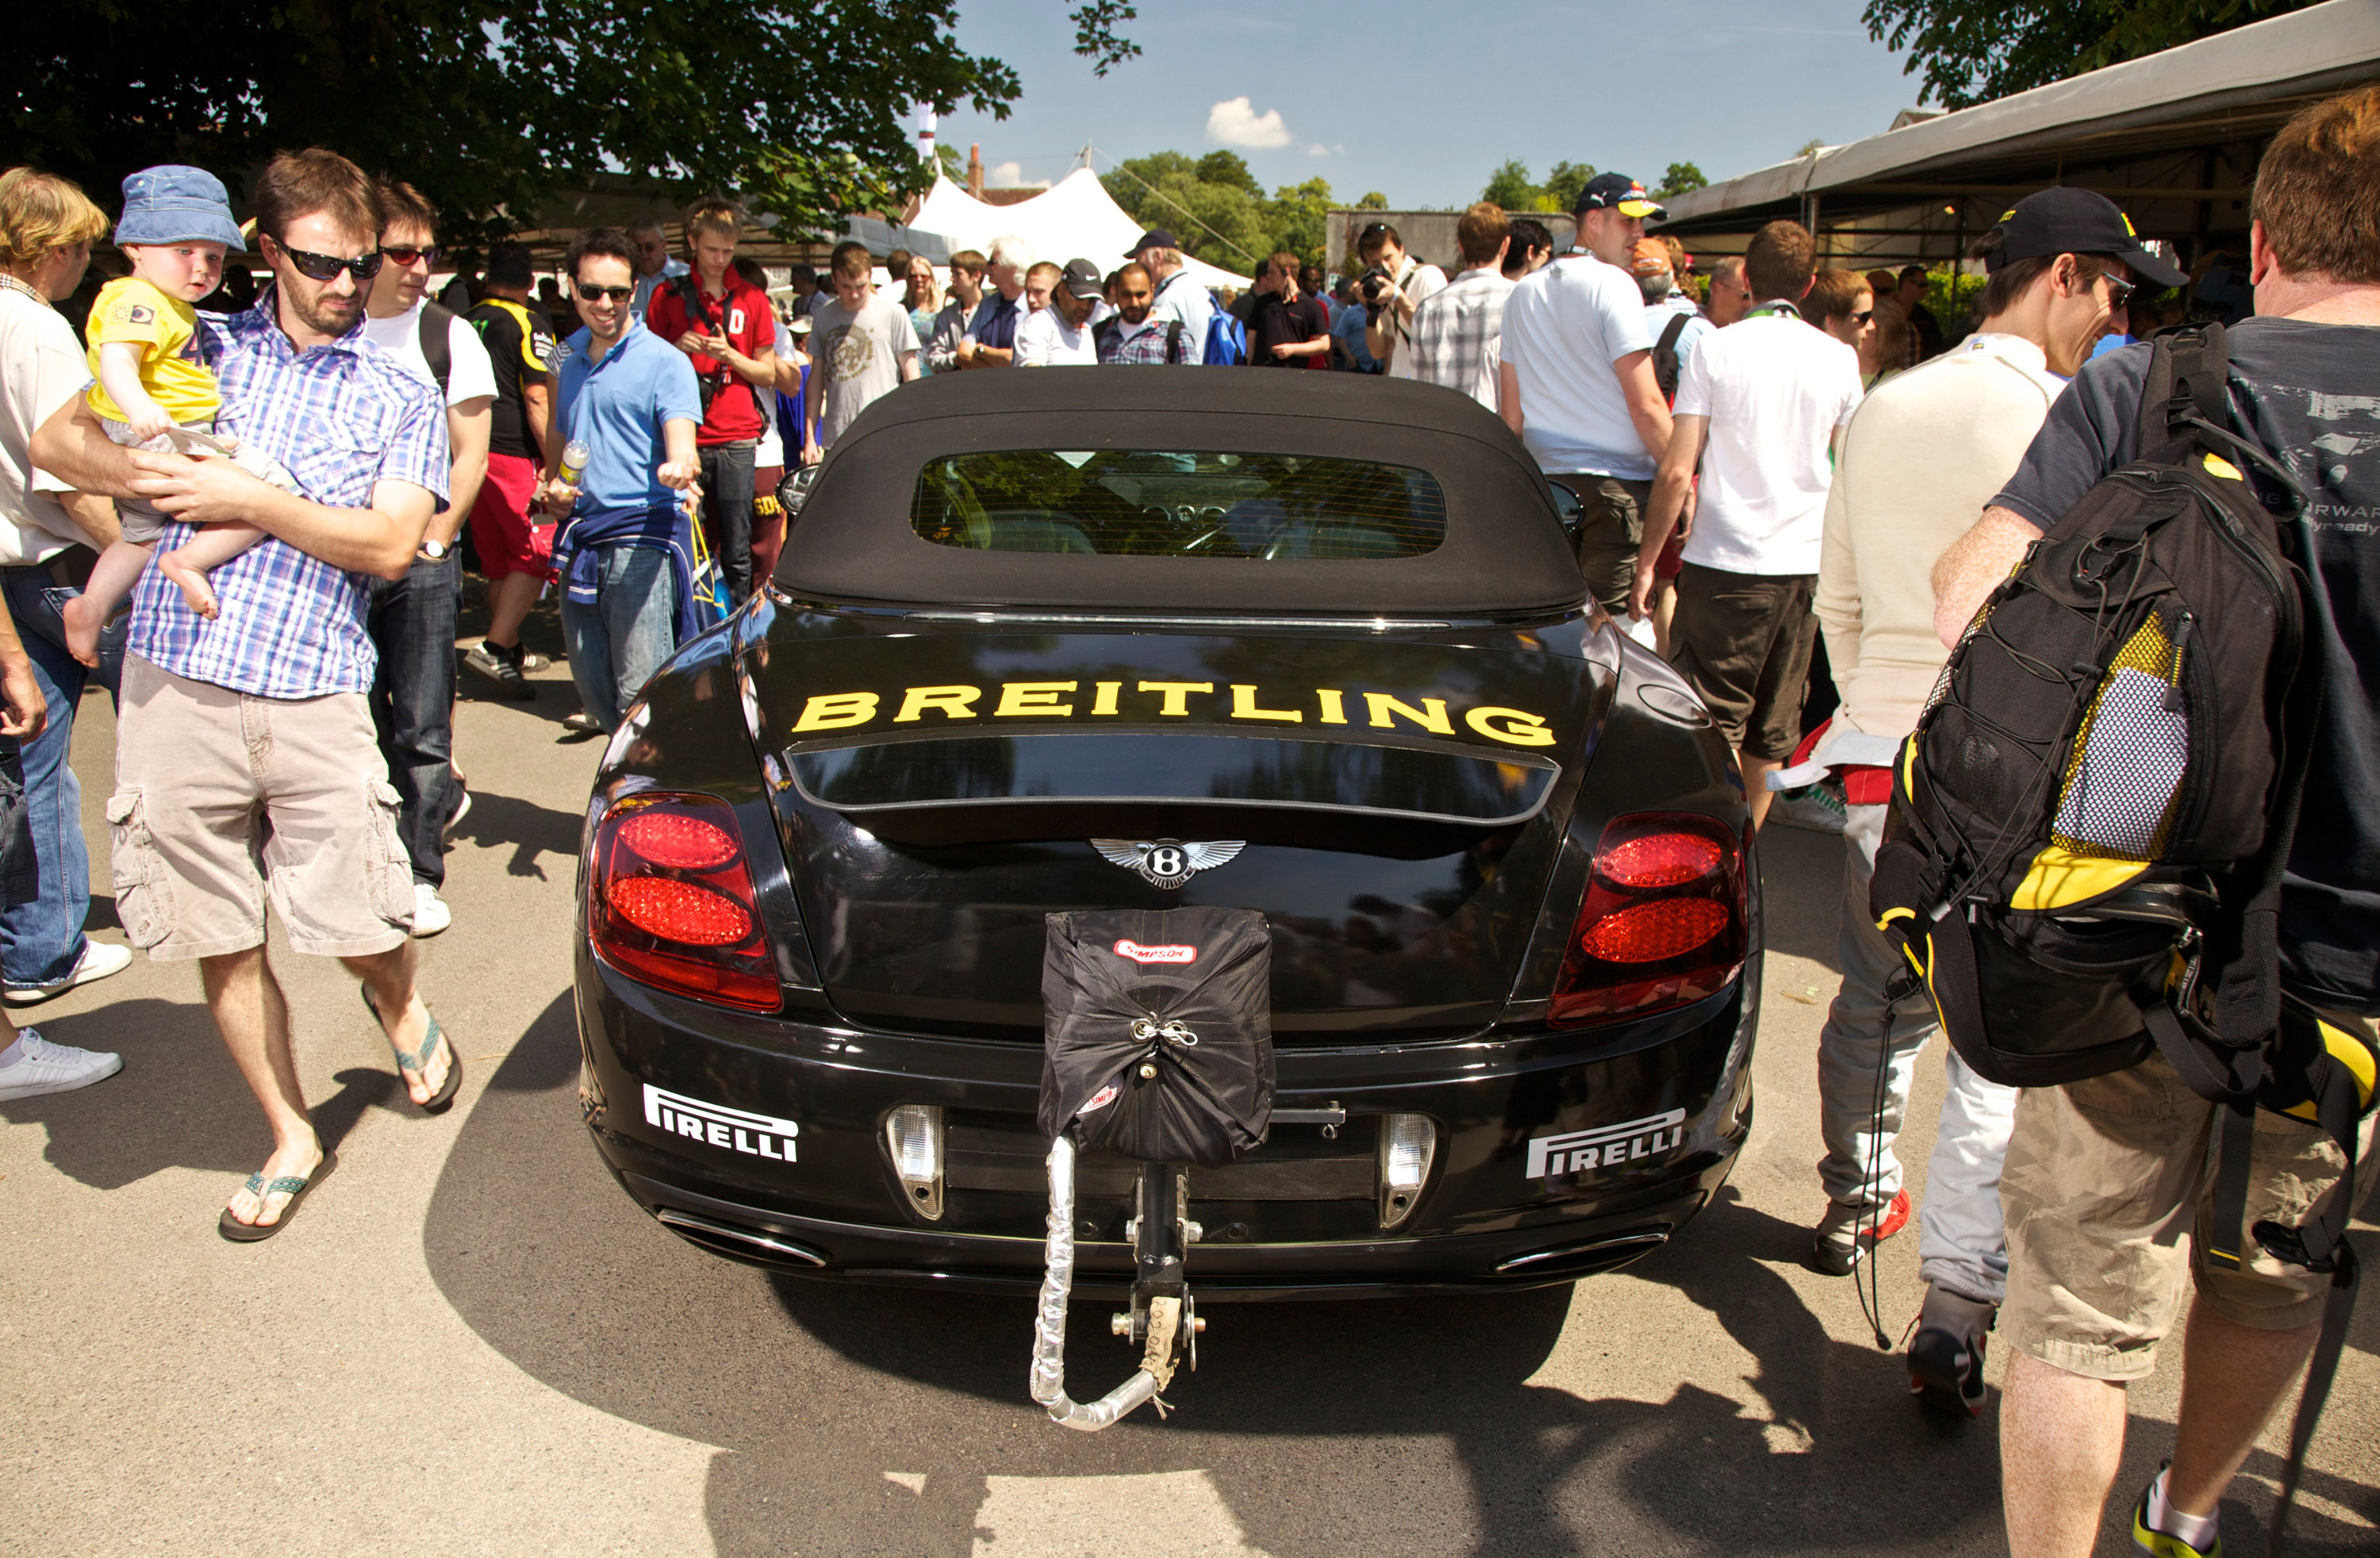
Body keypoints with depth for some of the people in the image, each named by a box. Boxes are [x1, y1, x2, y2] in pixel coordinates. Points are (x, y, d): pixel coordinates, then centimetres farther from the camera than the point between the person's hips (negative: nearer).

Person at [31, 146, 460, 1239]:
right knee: (221, 943, 7)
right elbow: (59, 439, 10)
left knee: (360, 930, -2)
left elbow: (389, 543, -3)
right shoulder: (198, 348, 14)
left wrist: (252, 502, -10)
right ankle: (292, 1139, 24)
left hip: (314, 697, -1)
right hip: (172, 686, 2)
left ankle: (397, 1007, 35)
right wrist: (153, 477, -8)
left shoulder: (401, 398, 10)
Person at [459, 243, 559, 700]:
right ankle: (494, 648, -14)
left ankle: (511, 651, 25)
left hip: (470, 453, 7)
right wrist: (555, 464, -13)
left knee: (498, 558, 16)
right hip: (514, 455, -7)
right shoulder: (529, 323, -7)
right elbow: (537, 399, -15)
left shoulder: (464, 324, 13)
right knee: (538, 552, -3)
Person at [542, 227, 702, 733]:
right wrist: (551, 487, 7)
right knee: (592, 687, 12)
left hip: (643, 541, -7)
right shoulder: (568, 359, 16)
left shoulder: (665, 361, -4)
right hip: (580, 540, 7)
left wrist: (679, 469, -39)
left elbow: (682, 450, -15)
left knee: (640, 693, -10)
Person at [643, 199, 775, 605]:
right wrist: (678, 348, -8)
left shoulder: (752, 299, 11)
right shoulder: (668, 296, 9)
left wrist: (730, 355, -7)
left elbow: (768, 374, 11)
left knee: (737, 552, -1)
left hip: (737, 438, 0)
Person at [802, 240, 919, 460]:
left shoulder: (893, 313, 2)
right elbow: (817, 379, 16)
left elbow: (911, 380, 4)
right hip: (835, 439, 3)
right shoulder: (823, 318, 12)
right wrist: (809, 436, 11)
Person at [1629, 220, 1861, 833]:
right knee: (1772, 729, 13)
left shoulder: (1715, 349, -5)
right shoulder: (1840, 358, 5)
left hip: (1726, 559, -4)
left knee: (1713, 724, -1)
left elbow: (1677, 470, -9)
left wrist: (1648, 560, -2)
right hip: (1807, 562, 4)